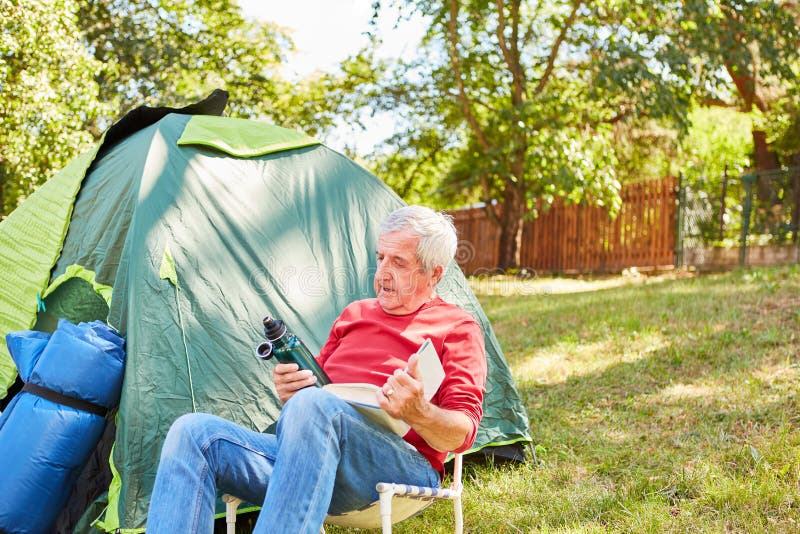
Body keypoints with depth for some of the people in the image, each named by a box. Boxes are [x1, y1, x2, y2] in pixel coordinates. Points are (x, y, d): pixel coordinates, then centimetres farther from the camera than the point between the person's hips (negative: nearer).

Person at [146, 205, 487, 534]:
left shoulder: (457, 328, 11)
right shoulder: (354, 313, 28)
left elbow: (462, 433, 0)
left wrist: (417, 412, -23)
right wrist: (291, 392, 4)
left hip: (403, 467, -6)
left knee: (313, 406, -38)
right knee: (194, 432, -16)